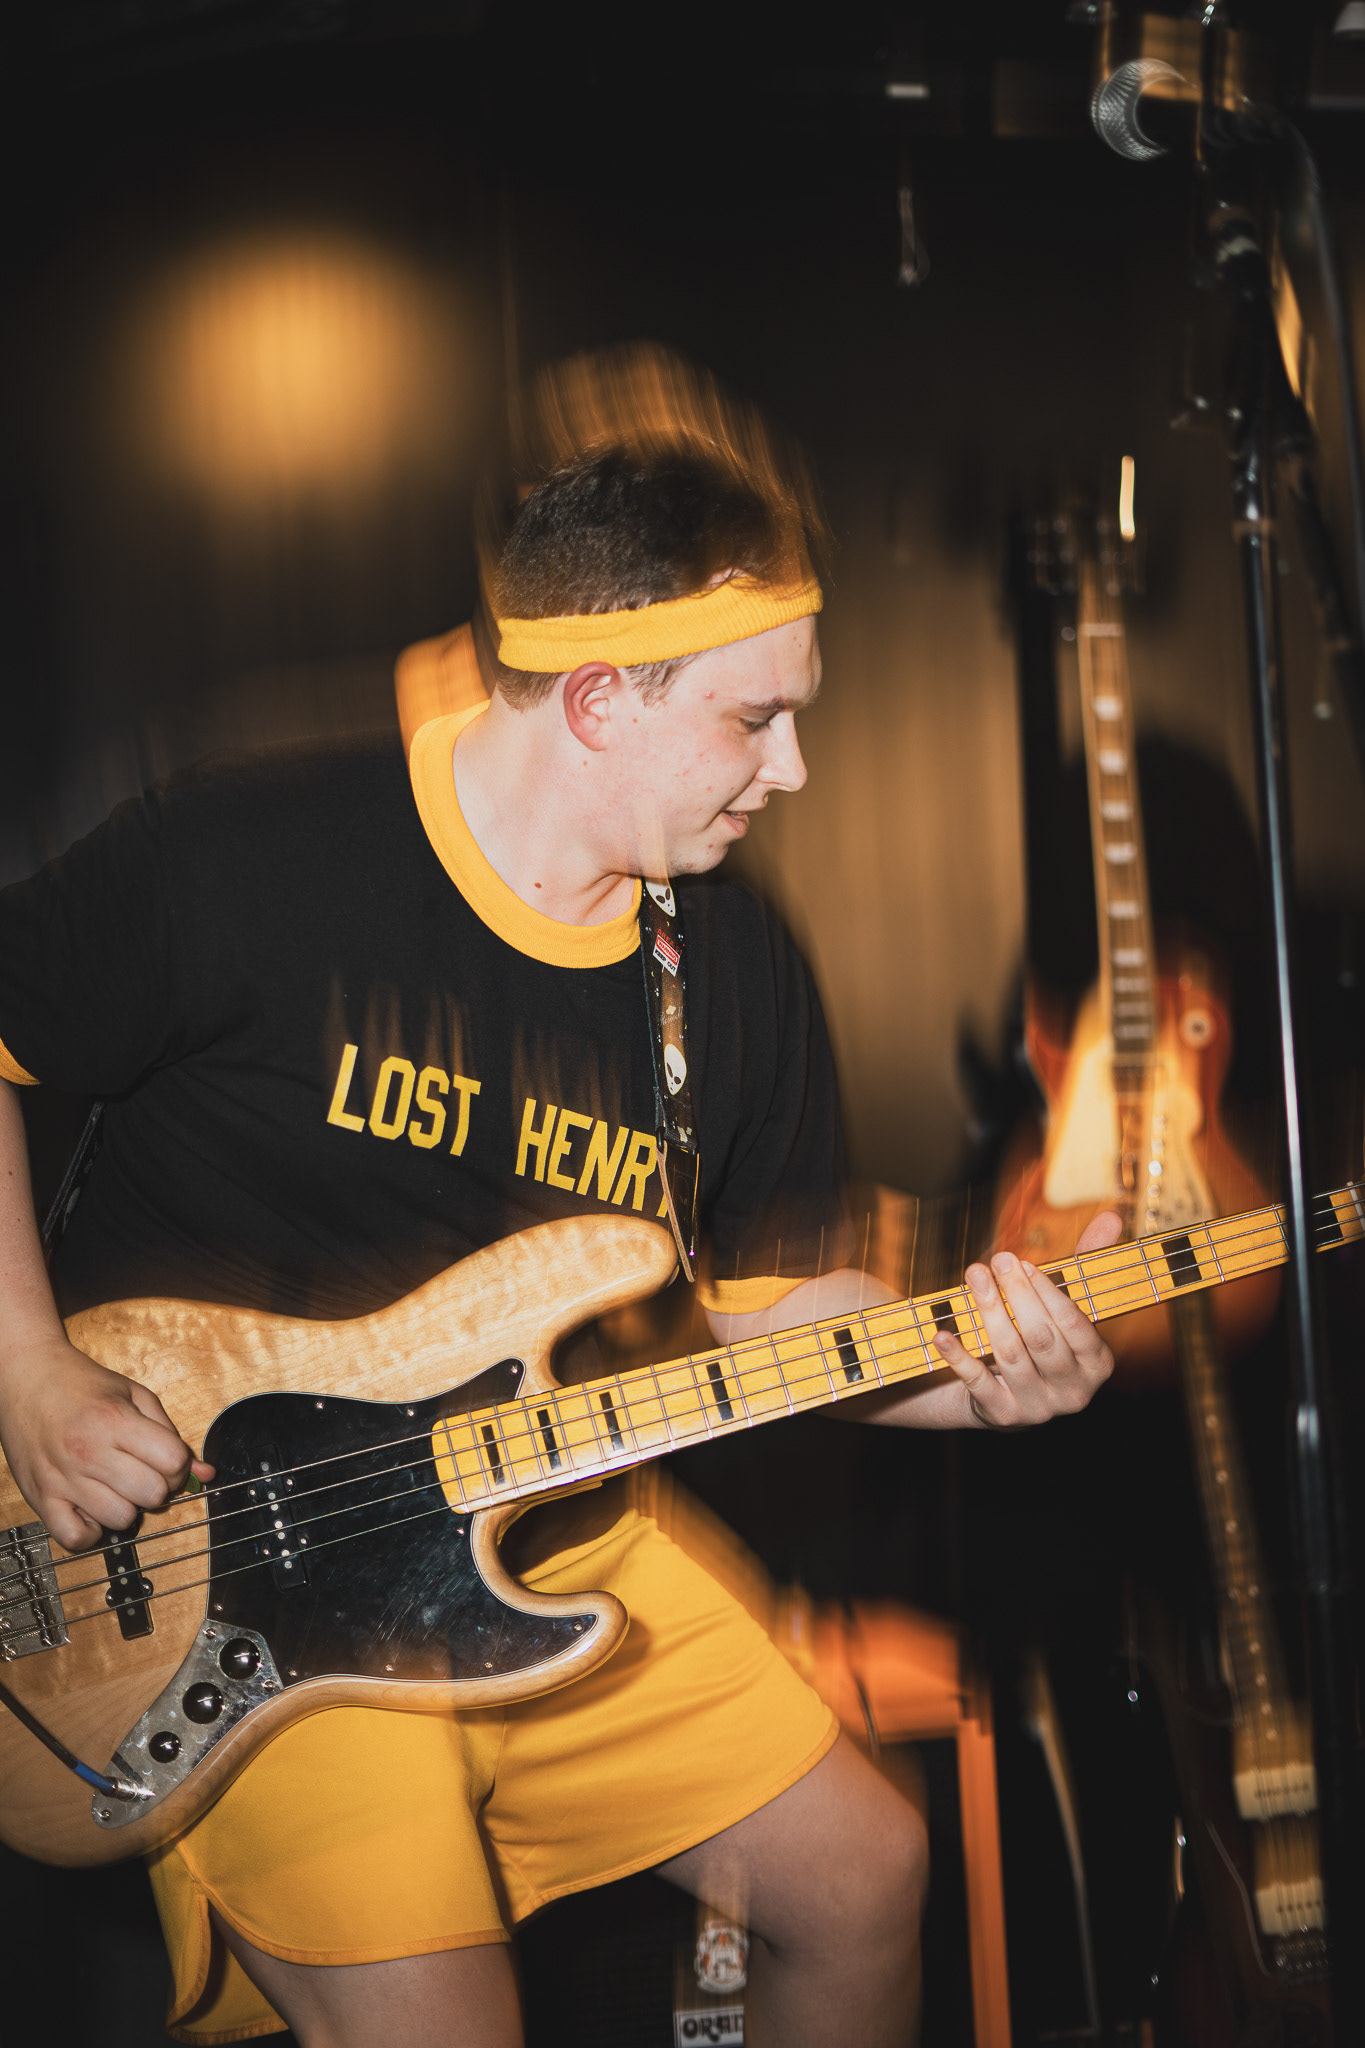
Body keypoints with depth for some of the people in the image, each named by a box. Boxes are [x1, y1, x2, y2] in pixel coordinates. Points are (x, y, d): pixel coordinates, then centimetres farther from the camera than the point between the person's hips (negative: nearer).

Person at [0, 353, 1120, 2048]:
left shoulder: (739, 968, 2)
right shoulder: (250, 859, -17)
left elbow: (772, 1290, 9)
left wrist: (957, 1367, -11)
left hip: (548, 1543, 6)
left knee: (857, 1872, 8)